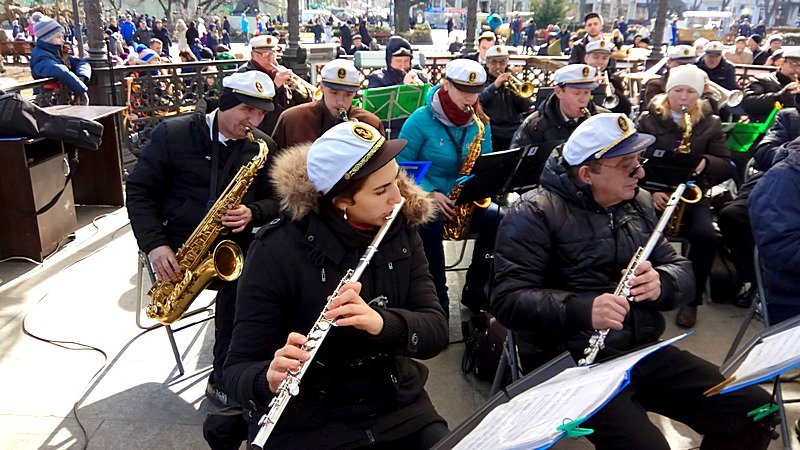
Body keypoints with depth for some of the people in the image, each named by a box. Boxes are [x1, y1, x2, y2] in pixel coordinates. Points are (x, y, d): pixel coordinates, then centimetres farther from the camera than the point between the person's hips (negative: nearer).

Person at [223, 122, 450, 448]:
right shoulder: (278, 250, -16)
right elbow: (239, 367, -13)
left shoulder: (401, 231, -4)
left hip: (395, 404, 2)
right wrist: (270, 379, -34)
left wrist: (382, 322, -29)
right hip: (306, 423, -2)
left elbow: (436, 331, -10)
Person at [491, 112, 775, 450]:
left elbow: (682, 270, 11)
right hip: (570, 362, -6)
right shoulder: (534, 214, -11)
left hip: (644, 351, 7)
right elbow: (507, 299, -18)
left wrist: (660, 282, -14)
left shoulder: (637, 203, 11)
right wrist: (582, 309, -34)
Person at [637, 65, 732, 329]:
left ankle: (692, 299, -5)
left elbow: (727, 166, 5)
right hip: (649, 193, -1)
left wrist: (704, 163, -18)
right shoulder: (648, 119, 3)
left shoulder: (710, 122, 8)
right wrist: (648, 191, -16)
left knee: (705, 236, -28)